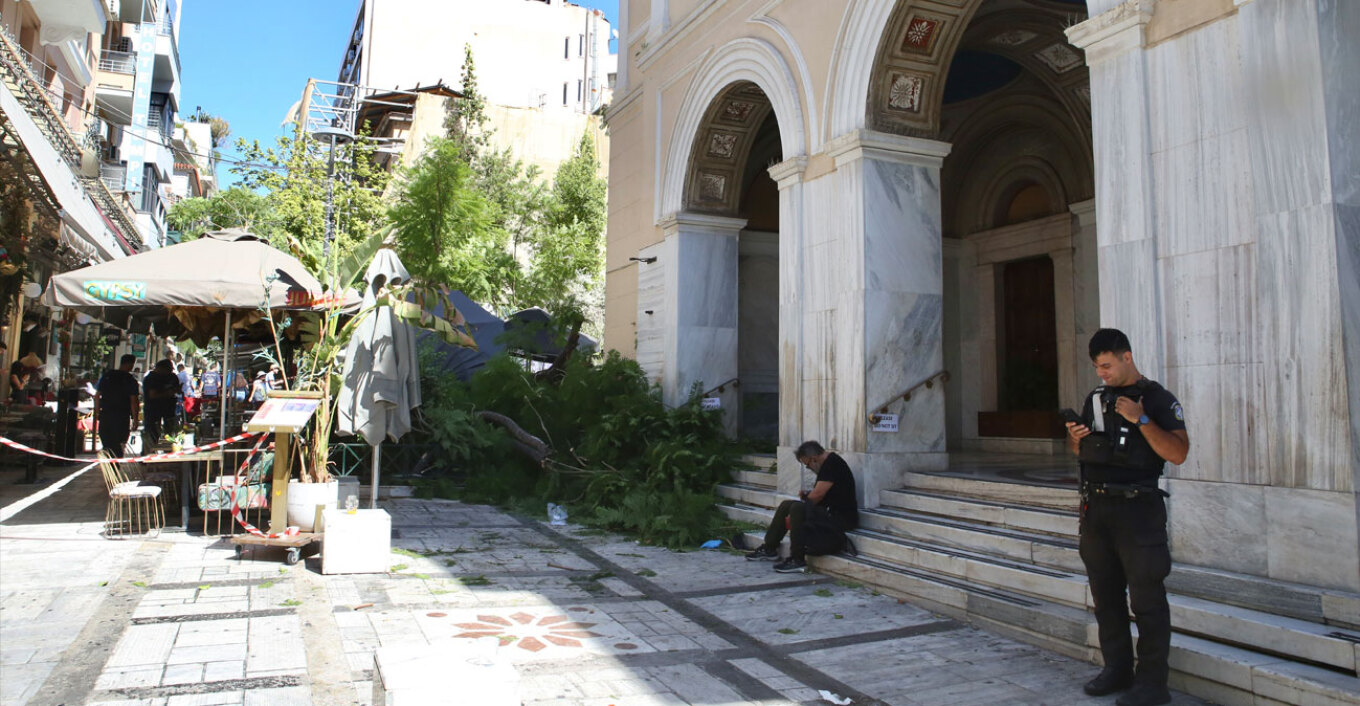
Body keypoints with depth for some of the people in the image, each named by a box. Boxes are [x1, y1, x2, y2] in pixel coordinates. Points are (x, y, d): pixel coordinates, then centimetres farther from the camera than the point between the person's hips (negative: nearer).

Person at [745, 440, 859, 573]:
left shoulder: (832, 464, -17)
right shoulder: (828, 463, 14)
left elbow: (817, 494, -21)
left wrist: (806, 497, -3)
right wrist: (808, 494, 3)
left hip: (841, 518, -11)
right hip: (829, 511, 11)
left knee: (797, 508, -29)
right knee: (786, 505, 13)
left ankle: (798, 561, -24)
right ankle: (769, 549, 18)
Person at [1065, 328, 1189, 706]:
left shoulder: (1158, 399, -4)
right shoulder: (1095, 398, 14)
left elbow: (1177, 453, -16)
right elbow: (1080, 451, 22)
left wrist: (1141, 419, -21)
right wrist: (1074, 438, 1)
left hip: (1137, 509, -7)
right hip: (1096, 508, 7)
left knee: (1146, 598, -4)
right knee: (1105, 594, 13)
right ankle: (1117, 669, 24)